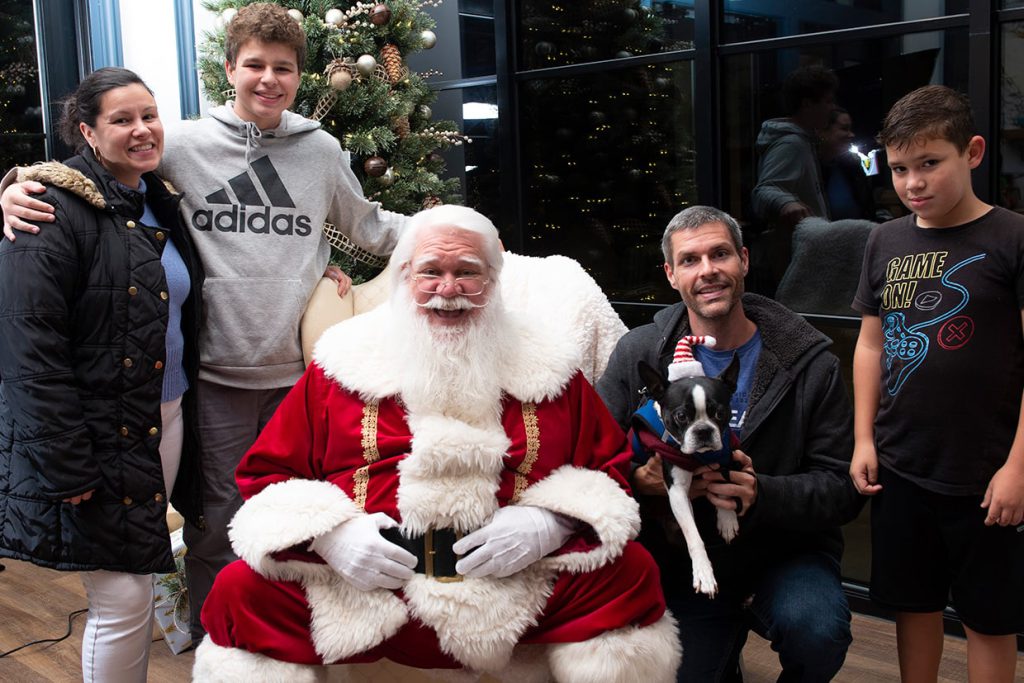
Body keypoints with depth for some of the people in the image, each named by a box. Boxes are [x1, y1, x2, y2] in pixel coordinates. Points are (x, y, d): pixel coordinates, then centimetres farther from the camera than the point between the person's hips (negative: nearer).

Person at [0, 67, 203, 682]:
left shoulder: (161, 203, 10)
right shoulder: (57, 210, -14)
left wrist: (181, 412, 12)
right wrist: (67, 466, -21)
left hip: (166, 422, 7)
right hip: (99, 439, -7)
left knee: (140, 587, 16)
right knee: (123, 598, -3)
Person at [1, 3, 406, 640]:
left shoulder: (321, 149, 5)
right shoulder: (185, 144, -3)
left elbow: (368, 224, 17)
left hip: (301, 368, 2)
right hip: (219, 372, -2)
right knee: (217, 518, 7)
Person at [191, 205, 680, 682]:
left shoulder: (545, 365, 12)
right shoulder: (343, 362, 10)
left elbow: (609, 469, 13)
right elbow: (267, 473, 11)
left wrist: (551, 523, -8)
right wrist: (328, 532, -9)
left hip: (515, 589, 1)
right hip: (356, 588, -1)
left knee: (631, 573, -18)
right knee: (239, 592, -22)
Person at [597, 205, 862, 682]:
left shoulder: (809, 363, -8)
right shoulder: (638, 353, -5)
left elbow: (842, 486, -10)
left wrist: (762, 493, -28)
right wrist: (643, 480, -26)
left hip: (784, 553, -2)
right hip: (682, 564, 2)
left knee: (817, 633, -30)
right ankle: (727, 643, 34)